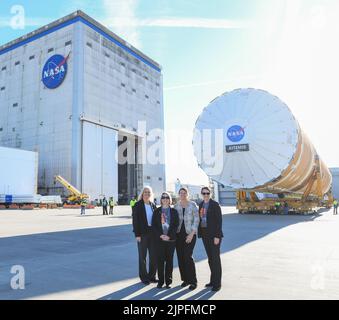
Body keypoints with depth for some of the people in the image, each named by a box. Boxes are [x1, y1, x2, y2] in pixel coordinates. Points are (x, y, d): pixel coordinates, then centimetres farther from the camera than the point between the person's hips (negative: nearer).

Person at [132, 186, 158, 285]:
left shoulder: (153, 205, 8)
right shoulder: (138, 205, -5)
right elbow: (135, 220, -9)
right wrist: (137, 234, -14)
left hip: (152, 233, 4)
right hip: (142, 234, -4)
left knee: (154, 256, 8)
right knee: (142, 256, 7)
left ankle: (151, 276, 24)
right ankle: (143, 277, 20)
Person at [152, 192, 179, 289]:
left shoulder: (174, 211, 5)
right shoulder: (157, 211, 6)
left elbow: (176, 225, 0)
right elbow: (154, 225, 2)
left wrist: (169, 236, -11)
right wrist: (160, 235, -11)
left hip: (171, 239, 0)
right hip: (159, 239, 0)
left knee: (169, 260, 5)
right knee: (160, 260, 1)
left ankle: (168, 281, 15)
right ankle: (160, 281, 12)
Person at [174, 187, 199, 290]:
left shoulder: (193, 205, -4)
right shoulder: (176, 206, 6)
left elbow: (196, 220, -8)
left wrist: (191, 234, -13)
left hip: (190, 234, -4)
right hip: (179, 234, 4)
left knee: (188, 256, -11)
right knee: (180, 257, 5)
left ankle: (193, 281, 2)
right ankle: (185, 279, 20)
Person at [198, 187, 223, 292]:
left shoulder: (215, 204, -10)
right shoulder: (201, 205, 9)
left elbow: (219, 220, -13)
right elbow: (200, 219, 12)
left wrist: (217, 236, -18)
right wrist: (200, 233, 7)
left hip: (213, 234, -6)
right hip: (205, 234, 6)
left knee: (215, 258, 0)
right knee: (210, 258, 14)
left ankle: (217, 283, 8)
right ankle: (213, 280, 25)